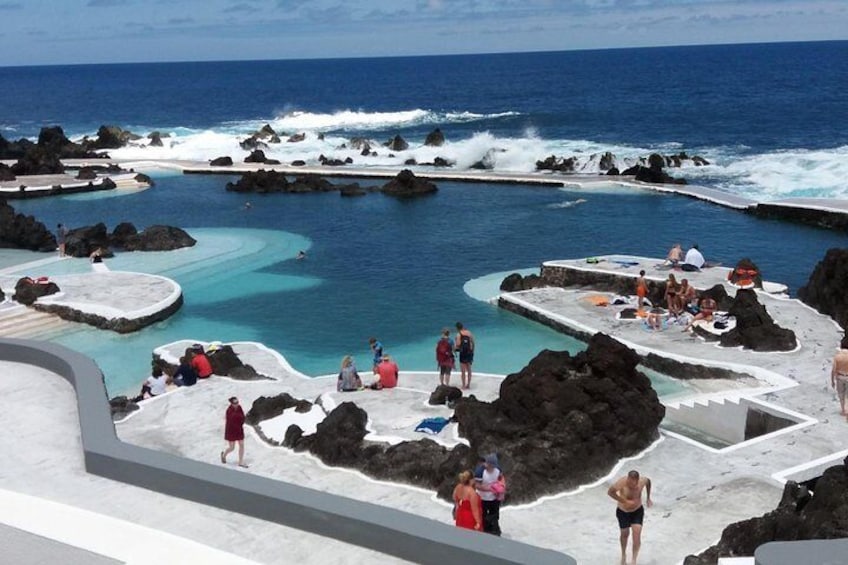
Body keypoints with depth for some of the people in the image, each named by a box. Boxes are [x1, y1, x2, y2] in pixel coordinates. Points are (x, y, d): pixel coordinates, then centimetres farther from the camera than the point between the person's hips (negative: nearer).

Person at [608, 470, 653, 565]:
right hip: (623, 512, -1)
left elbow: (648, 481, 3)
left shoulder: (642, 481, -22)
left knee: (637, 535, -12)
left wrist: (648, 498, 6)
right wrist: (625, 501, -35)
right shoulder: (622, 482, -33)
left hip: (637, 511, 1)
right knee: (625, 534, 16)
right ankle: (623, 554, 44)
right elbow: (610, 492, -33)